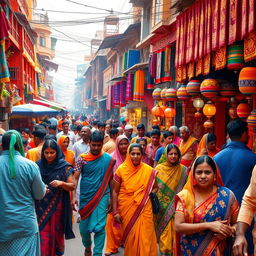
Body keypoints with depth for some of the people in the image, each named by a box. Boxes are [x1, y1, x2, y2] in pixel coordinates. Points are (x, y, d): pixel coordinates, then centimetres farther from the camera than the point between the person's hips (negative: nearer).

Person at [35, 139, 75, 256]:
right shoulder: (38, 165, 0)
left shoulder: (64, 166, -7)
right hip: (41, 206, 1)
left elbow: (72, 186, -6)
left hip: (57, 206, -1)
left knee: (57, 232, 13)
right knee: (43, 233, 2)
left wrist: (61, 183, -25)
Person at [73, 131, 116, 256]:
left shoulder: (109, 159, -1)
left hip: (102, 198, 0)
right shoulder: (82, 159, -4)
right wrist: (74, 196, -18)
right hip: (85, 198, 1)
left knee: (99, 227, -6)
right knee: (84, 228, 12)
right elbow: (75, 178, -7)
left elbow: (111, 180, 5)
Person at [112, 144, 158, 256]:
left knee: (145, 238, 1)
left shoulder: (149, 170, -3)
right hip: (126, 209, 0)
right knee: (129, 237, 13)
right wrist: (115, 211, -4)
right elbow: (115, 192, -1)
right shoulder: (121, 169, -5)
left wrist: (149, 194, -8)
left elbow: (155, 188, 11)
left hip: (144, 210, 0)